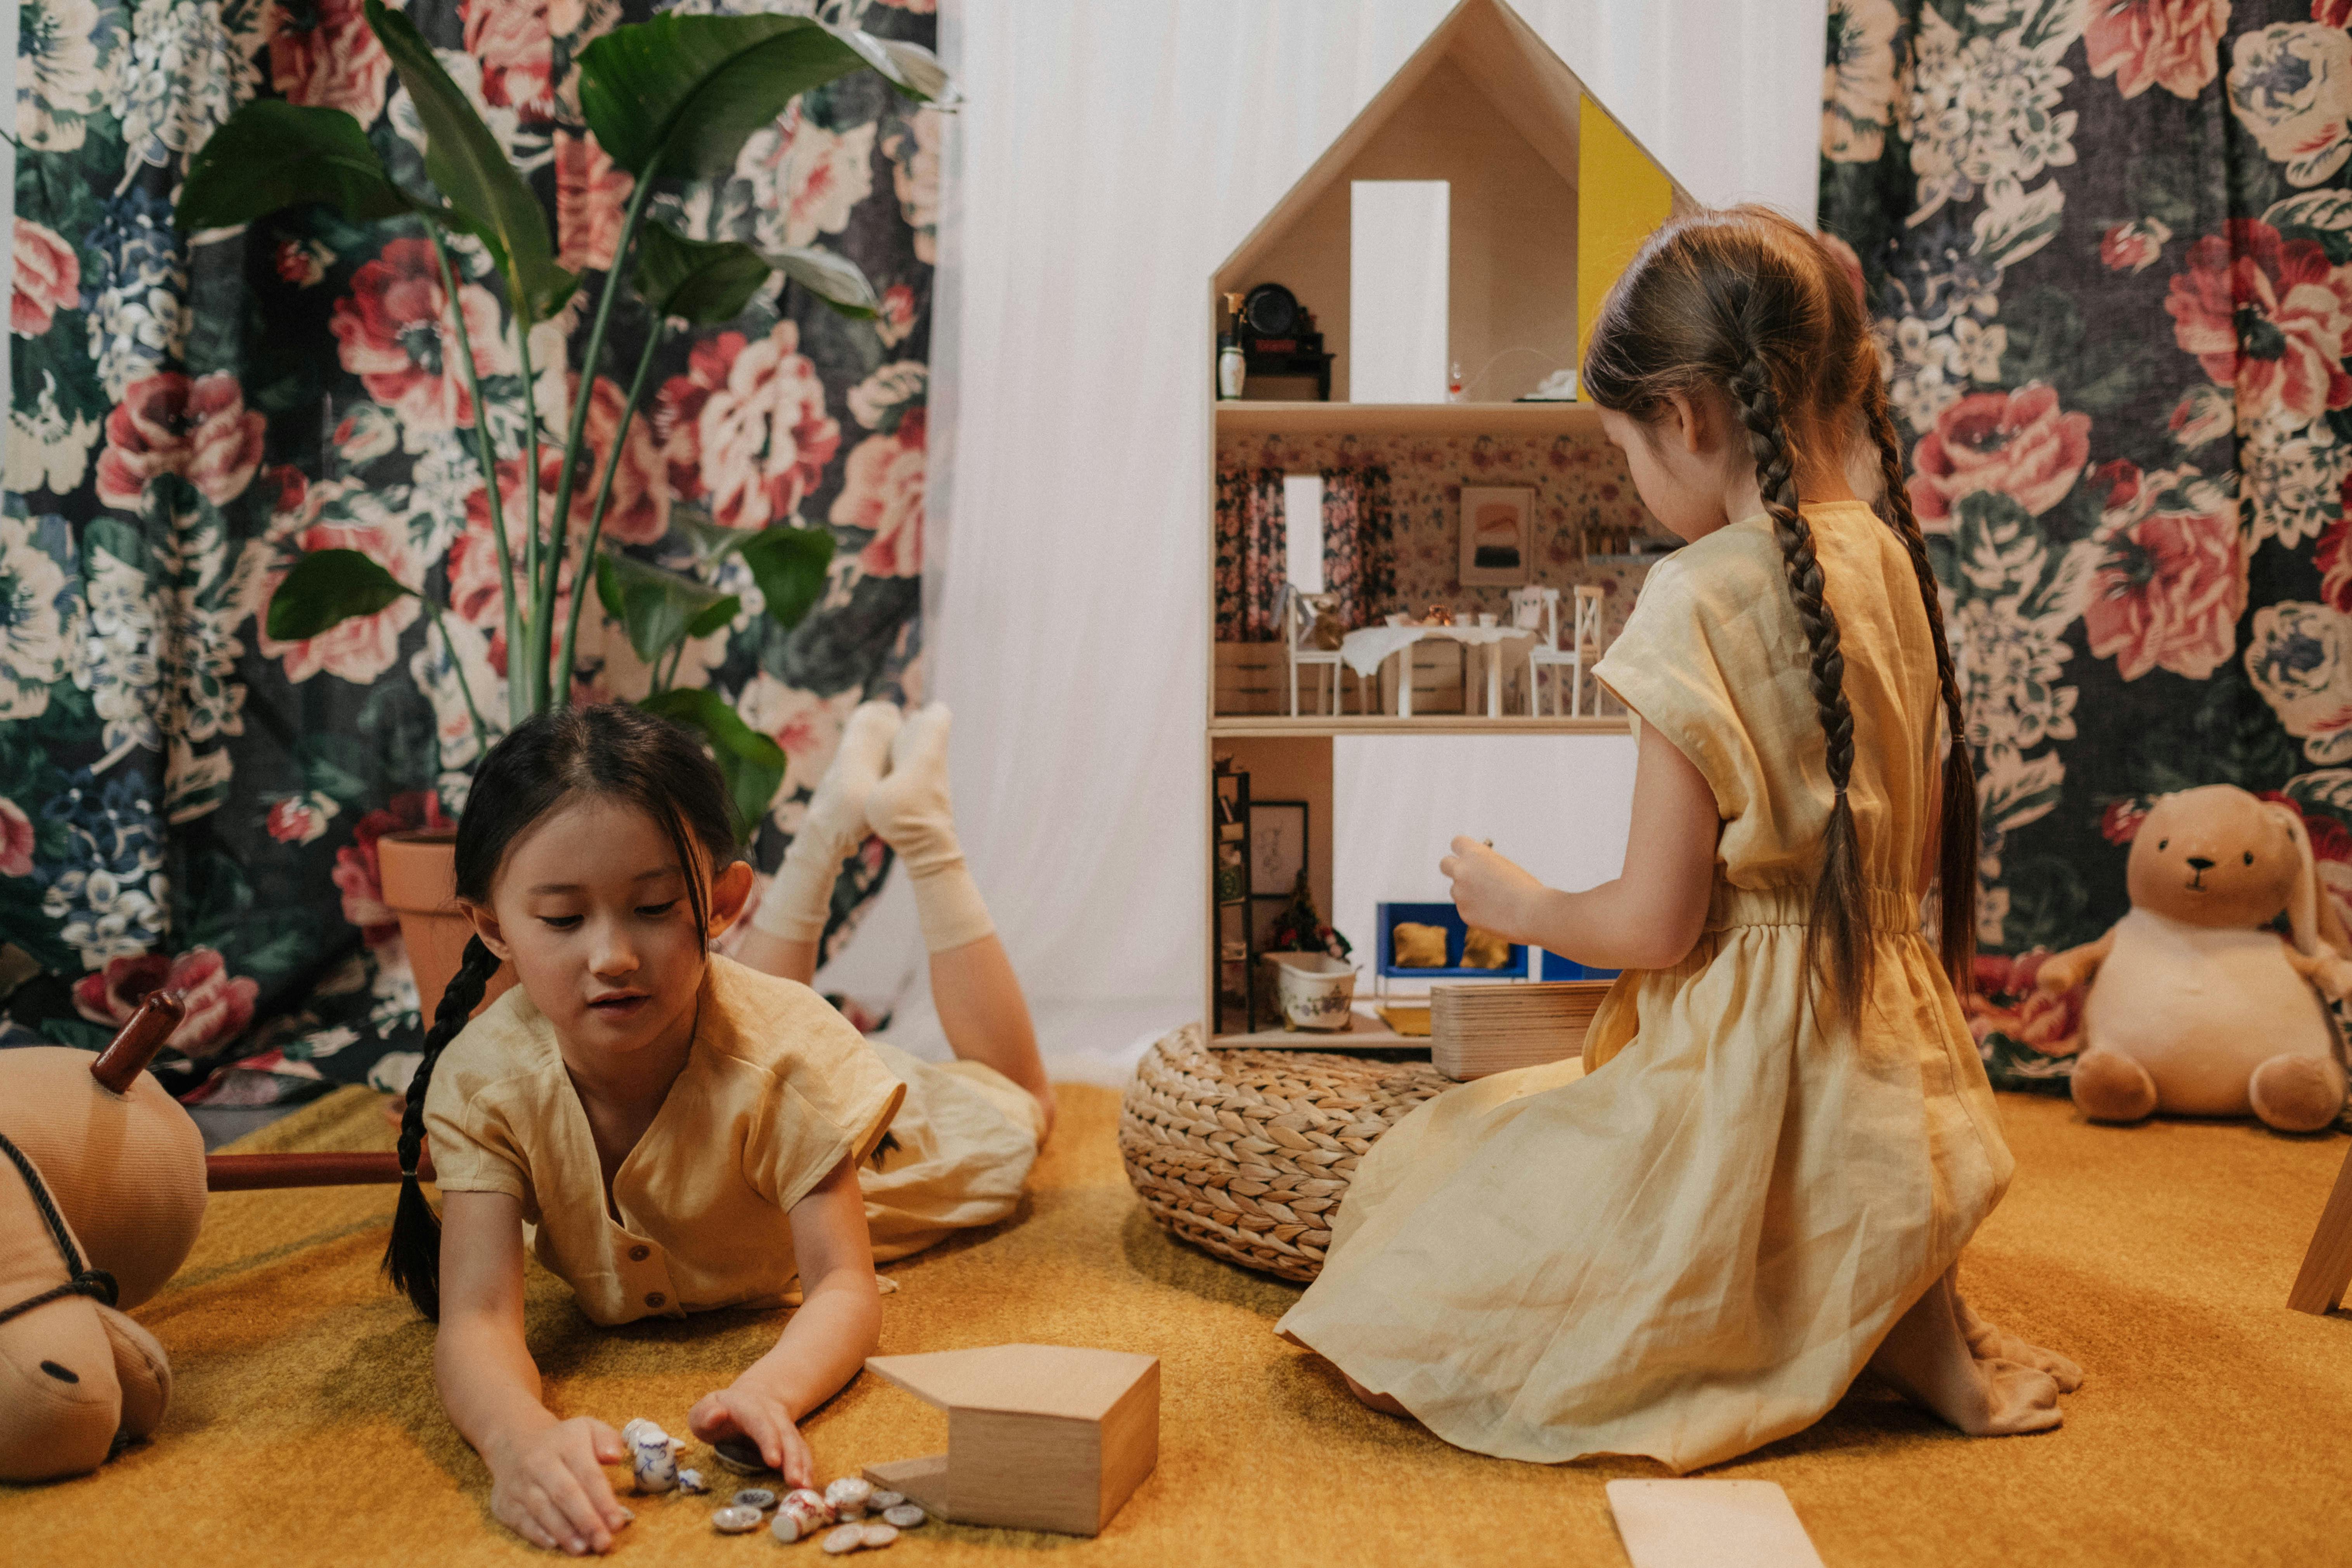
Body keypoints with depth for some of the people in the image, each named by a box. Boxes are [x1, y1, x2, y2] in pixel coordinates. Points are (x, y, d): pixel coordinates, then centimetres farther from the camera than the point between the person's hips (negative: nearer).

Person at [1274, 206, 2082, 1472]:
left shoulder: (1704, 597, -22)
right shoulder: (1894, 562, 3)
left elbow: (1654, 925, -19)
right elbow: (1927, 855, 13)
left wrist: (1519, 905, 1)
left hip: (1749, 1073, -9)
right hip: (1890, 1073, 9)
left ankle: (1896, 1340, -1)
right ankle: (1913, 1305, 11)